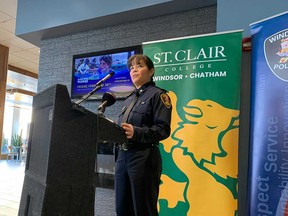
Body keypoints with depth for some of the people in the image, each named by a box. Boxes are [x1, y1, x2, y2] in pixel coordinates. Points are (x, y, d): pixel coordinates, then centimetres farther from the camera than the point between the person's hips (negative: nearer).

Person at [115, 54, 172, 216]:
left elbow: (163, 129, -13)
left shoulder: (158, 95, -2)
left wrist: (136, 133, -25)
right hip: (123, 155, 8)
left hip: (144, 157, -7)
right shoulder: (129, 99, 21)